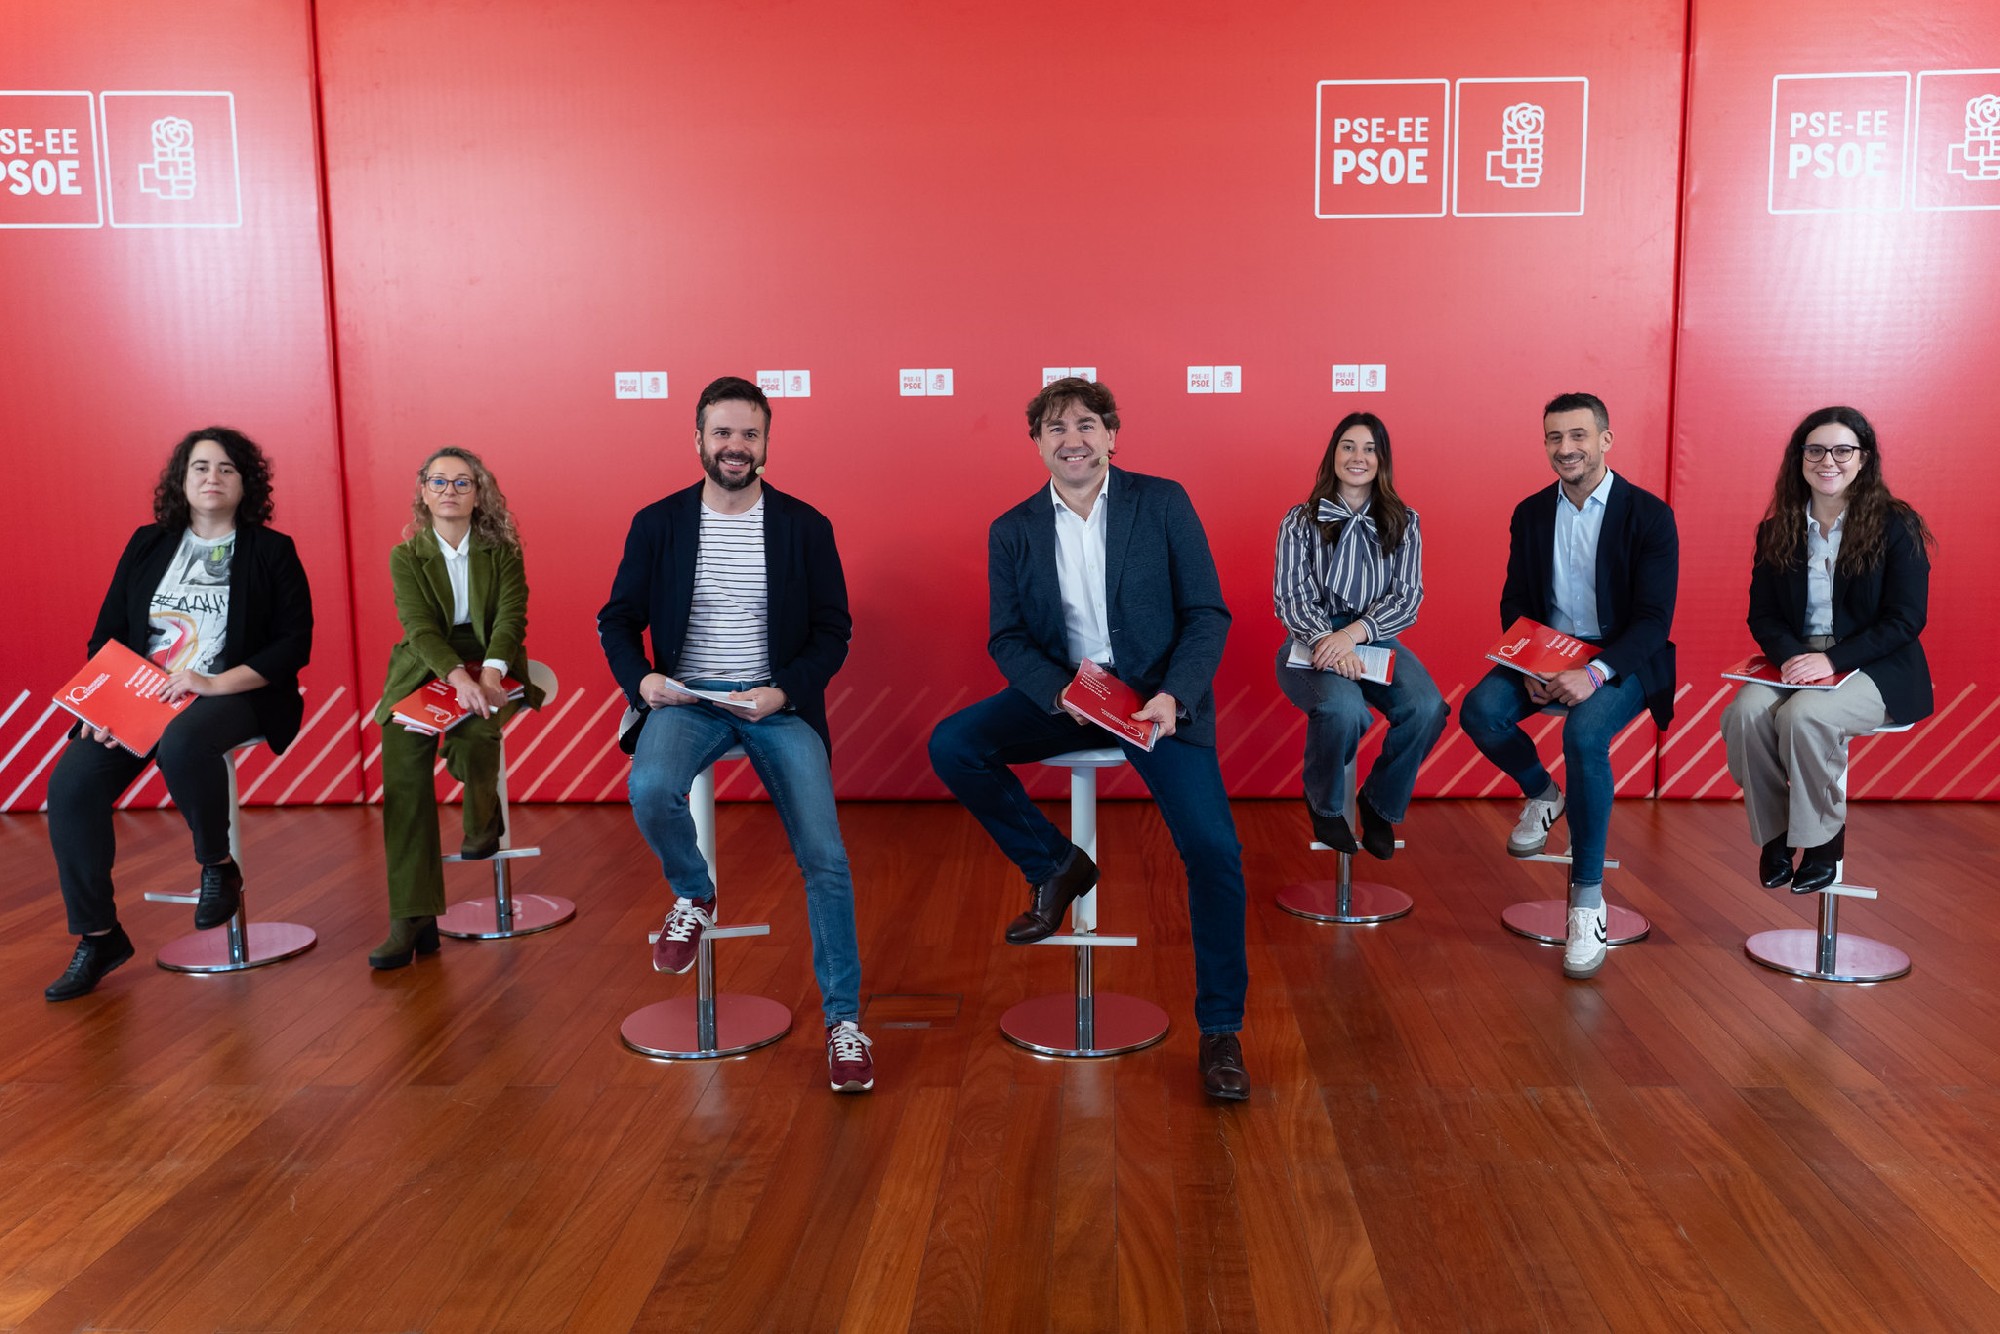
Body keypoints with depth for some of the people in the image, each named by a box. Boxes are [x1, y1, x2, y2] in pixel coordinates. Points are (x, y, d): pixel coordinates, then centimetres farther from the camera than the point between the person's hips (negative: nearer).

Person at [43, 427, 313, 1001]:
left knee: (181, 744, -38)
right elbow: (106, 634, 12)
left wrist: (214, 683, -16)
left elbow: (294, 644, -5)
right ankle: (98, 937, -5)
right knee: (71, 784, -19)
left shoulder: (272, 551, 3)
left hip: (231, 695, -4)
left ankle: (218, 866, -11)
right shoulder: (148, 545, 14)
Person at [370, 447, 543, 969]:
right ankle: (411, 921, -19)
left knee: (471, 734, -35)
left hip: (490, 665, -1)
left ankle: (483, 820, 1)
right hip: (425, 669, 1)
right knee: (402, 767, -21)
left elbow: (511, 616, -6)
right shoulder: (405, 555, 6)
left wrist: (490, 672, -26)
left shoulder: (502, 550, 6)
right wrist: (458, 676, -27)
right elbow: (420, 627, -8)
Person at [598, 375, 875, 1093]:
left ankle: (843, 1018, 3)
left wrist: (783, 692, -12)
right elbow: (618, 618, 10)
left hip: (779, 705, 0)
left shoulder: (805, 526, 2)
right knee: (650, 790, -32)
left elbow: (833, 632, 4)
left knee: (825, 857, -14)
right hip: (686, 700, 1)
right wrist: (640, 679, -10)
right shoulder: (658, 523, 5)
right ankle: (694, 896, 2)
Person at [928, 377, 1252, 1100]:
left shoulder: (1163, 502, -1)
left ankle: (1221, 1029, -1)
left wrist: (1173, 696, -20)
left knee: (1213, 848, -19)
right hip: (1063, 691, 3)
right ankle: (1053, 864, 4)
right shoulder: (1012, 531, 5)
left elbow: (1208, 614, -3)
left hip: (1160, 695, -2)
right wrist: (1061, 692, -18)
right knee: (952, 746, -19)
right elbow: (1006, 638, 3)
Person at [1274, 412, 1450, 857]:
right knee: (1344, 708, -35)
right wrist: (1324, 639, -24)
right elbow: (1290, 598, -3)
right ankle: (1325, 804, -3)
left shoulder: (1403, 523, 10)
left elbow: (1407, 599, 0)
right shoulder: (1300, 521, 6)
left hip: (1375, 641, 2)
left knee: (1427, 709, -28)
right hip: (1312, 643, -2)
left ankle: (1380, 804, -1)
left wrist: (1352, 634, -19)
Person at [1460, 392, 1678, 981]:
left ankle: (1587, 900, -23)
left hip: (1622, 658, -4)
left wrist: (1596, 672, -29)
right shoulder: (1530, 513, 7)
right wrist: (1530, 667, -13)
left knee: (1585, 733, -35)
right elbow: (1514, 604, 8)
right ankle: (1541, 795, 10)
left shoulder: (1649, 514, -7)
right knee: (1479, 711, -24)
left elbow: (1654, 618, -13)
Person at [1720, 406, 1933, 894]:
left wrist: (1833, 660, -20)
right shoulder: (1776, 531, 9)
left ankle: (1823, 838, -11)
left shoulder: (1896, 525, -3)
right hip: (1794, 660, 4)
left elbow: (1907, 618, -8)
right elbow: (1763, 615, 7)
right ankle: (1773, 833, -10)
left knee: (1803, 716, -33)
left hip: (1875, 669, -3)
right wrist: (1789, 655, -16)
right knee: (1746, 712, -28)